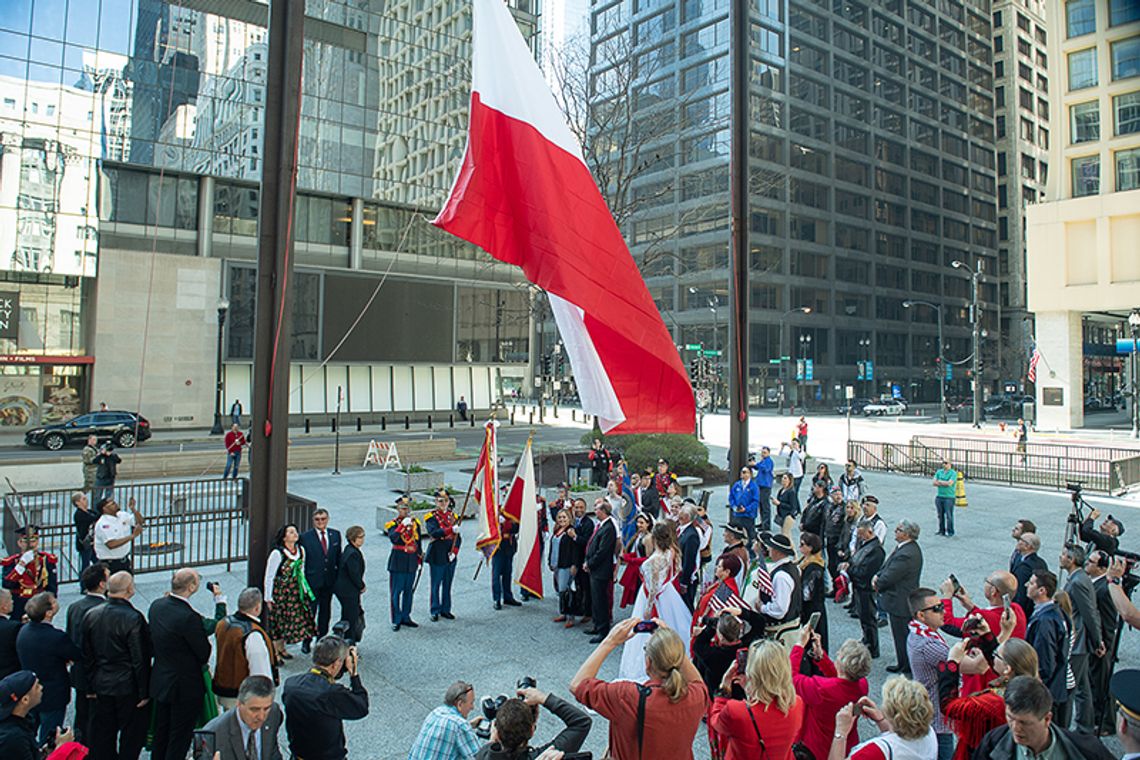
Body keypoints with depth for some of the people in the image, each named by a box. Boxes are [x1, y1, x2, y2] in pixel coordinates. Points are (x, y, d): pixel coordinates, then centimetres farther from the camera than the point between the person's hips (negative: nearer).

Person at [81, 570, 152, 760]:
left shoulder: (91, 615, -1)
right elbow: (140, 660, -17)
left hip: (101, 686, 6)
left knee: (102, 735, 18)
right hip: (128, 687, -6)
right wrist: (144, 692, -8)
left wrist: (91, 686, 17)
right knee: (131, 737, 9)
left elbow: (86, 656, 7)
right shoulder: (133, 618, -21)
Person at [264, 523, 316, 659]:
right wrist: (268, 598, -9)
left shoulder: (301, 550, 1)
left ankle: (282, 648, 28)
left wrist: (304, 589, 14)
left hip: (295, 591, 6)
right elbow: (269, 577, -12)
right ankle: (275, 652, 17)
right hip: (280, 591, -6)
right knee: (277, 621, 3)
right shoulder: (277, 553, -18)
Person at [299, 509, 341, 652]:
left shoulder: (335, 534, 4)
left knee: (325, 612, 14)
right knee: (310, 612, 3)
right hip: (312, 581, -4)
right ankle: (306, 641, 19)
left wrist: (338, 577, 5)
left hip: (329, 581, 4)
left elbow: (338, 557, 8)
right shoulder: (305, 537, -7)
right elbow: (301, 560, -6)